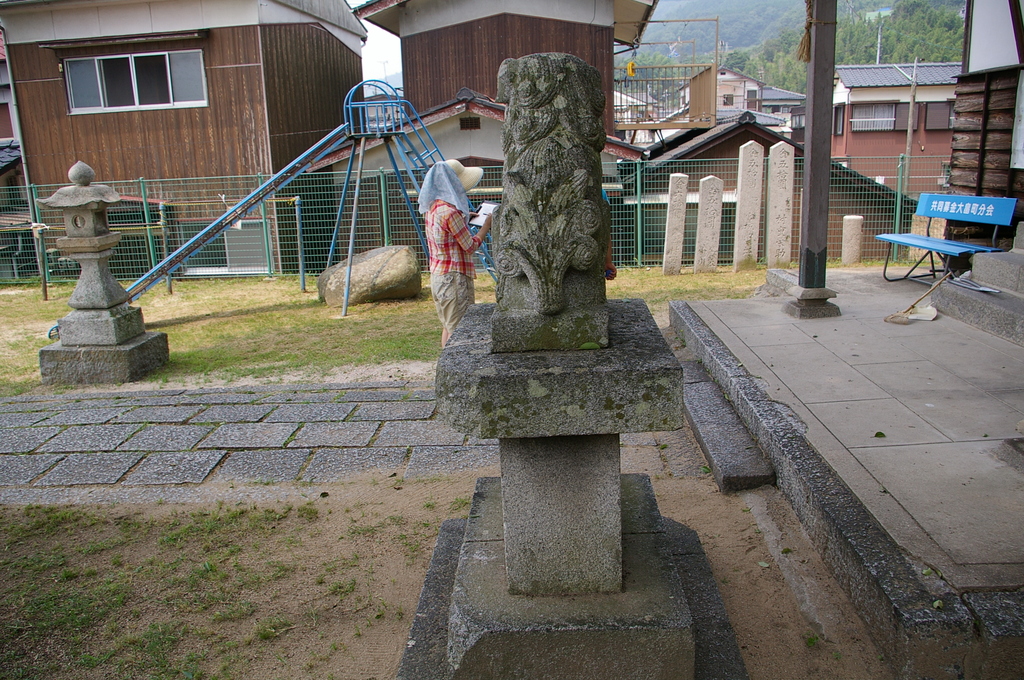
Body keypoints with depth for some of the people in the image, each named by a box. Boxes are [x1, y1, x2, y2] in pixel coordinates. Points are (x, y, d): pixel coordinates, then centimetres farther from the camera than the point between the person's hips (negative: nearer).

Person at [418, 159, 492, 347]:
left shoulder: (432, 207, 7)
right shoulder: (449, 212, -20)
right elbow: (470, 246, -13)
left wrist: (464, 218, 17)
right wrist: (487, 223, -3)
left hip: (438, 276, 10)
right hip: (454, 277, -9)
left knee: (447, 325, 18)